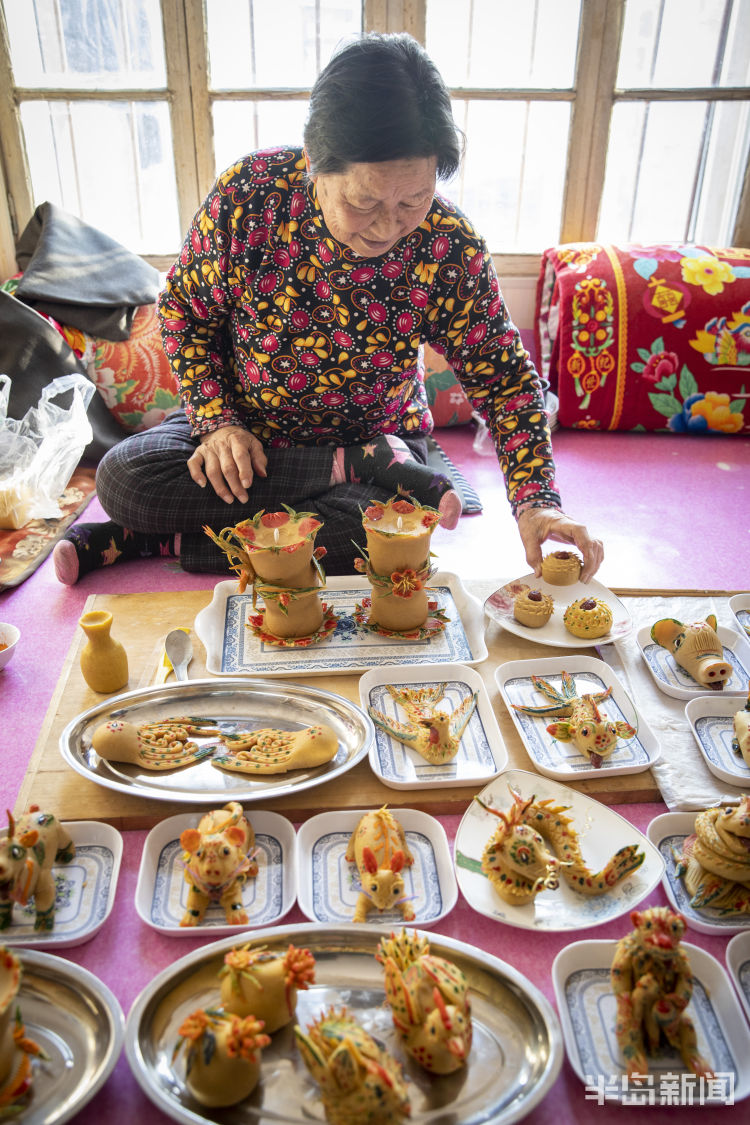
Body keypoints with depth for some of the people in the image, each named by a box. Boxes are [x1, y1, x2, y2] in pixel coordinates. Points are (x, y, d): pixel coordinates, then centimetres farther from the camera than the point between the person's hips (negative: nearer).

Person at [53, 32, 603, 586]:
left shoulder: (451, 249, -18)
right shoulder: (248, 194, -18)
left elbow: (508, 379, -10)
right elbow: (185, 308, -3)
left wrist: (537, 501, -24)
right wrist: (217, 420, -16)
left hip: (381, 432, -1)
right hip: (244, 426, 2)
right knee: (123, 477, -24)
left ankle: (154, 540, -18)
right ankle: (363, 468, -17)